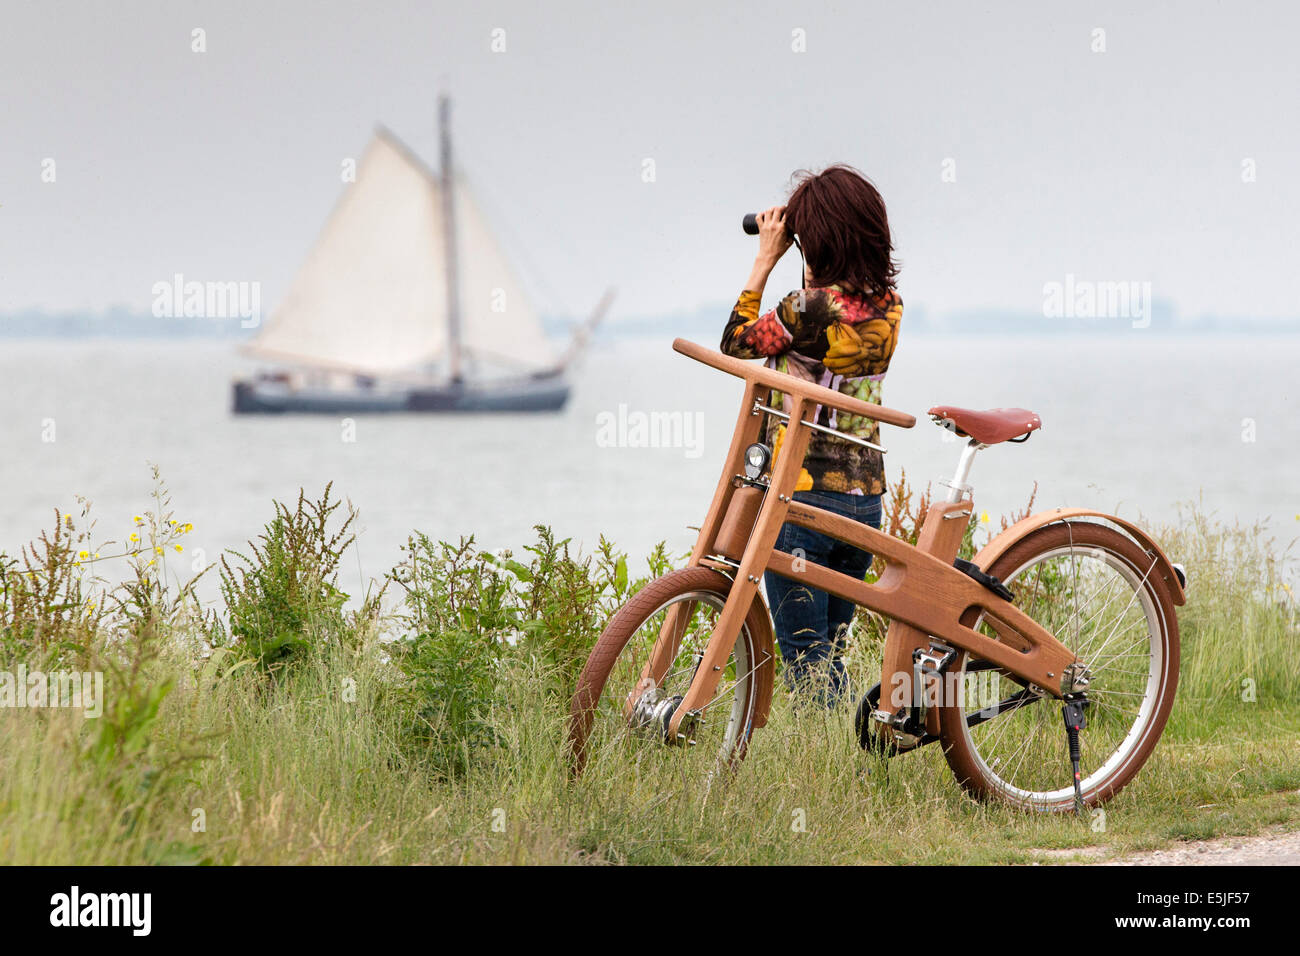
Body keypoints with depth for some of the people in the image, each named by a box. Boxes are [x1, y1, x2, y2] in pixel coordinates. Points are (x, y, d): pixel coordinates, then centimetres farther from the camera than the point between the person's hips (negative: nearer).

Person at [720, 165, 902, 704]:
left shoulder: (811, 307, -18)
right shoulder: (887, 306, 3)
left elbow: (736, 343, -2)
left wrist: (766, 258, 3)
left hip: (803, 494, -7)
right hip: (865, 493, 7)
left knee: (804, 657, 0)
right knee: (832, 654, 17)